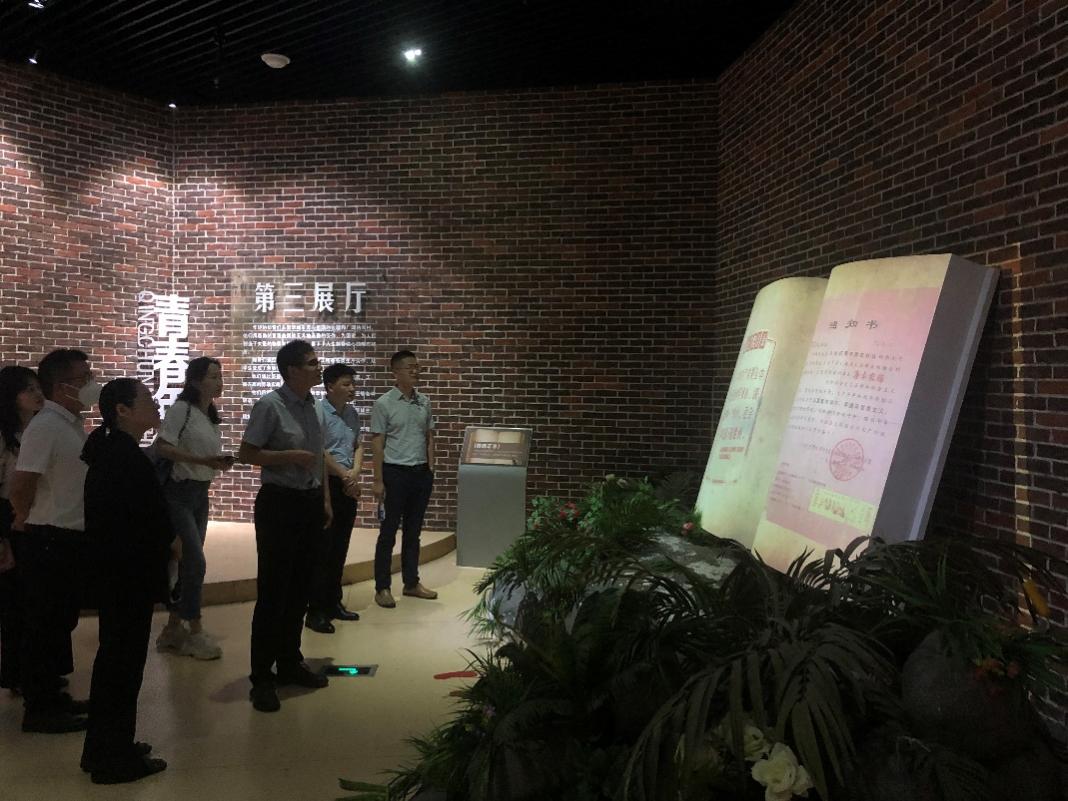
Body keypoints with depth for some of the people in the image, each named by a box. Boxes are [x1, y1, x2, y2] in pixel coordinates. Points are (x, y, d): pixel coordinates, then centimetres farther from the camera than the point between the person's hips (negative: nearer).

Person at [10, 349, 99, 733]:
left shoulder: (72, 423, 9)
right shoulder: (45, 426, -19)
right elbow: (20, 486, -22)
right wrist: (25, 520, -7)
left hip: (73, 539, 9)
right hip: (49, 542, -9)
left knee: (61, 622, 18)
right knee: (43, 624, 3)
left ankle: (52, 695, 31)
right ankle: (38, 709, 15)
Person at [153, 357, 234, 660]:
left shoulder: (210, 414, 12)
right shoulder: (181, 408, -13)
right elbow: (162, 446, -22)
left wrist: (220, 462, 0)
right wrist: (202, 460, -29)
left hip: (201, 493, 8)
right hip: (178, 491, -8)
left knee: (188, 562, 11)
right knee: (195, 562, -8)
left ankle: (173, 629, 22)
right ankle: (195, 630, 5)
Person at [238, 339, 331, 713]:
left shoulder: (313, 405, 9)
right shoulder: (270, 405, -13)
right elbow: (245, 454, -13)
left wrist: (325, 499, 16)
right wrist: (291, 456, -22)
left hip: (310, 503, 7)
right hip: (279, 503, -7)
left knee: (299, 588, 15)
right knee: (272, 591, -2)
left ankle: (290, 663, 29)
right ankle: (262, 677, 9)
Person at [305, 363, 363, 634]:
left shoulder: (352, 414, 11)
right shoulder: (318, 412, -13)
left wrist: (355, 473, -3)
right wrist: (345, 475, -10)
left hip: (348, 487, 7)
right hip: (325, 486, -7)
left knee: (340, 549, 13)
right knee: (322, 550, -3)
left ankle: (333, 603, 24)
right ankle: (315, 611, 4)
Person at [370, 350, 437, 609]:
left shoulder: (424, 402, 8)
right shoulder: (383, 404, -6)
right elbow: (377, 444, -7)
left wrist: (430, 470, 7)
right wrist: (378, 481, -11)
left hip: (420, 473, 5)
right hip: (395, 472, -5)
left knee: (413, 531, 13)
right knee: (388, 532, 3)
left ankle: (411, 583, 24)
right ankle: (382, 588, 12)